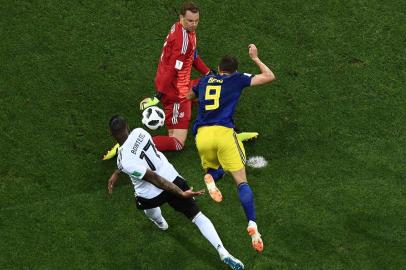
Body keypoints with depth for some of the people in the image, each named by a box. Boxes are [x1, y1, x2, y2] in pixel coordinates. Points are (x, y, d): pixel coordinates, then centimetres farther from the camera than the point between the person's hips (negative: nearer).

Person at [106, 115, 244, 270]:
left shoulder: (125, 162, -31)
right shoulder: (139, 132, -13)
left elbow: (155, 179, -28)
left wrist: (181, 193, -24)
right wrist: (116, 173, 18)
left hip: (151, 195, -4)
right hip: (172, 178, 4)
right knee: (198, 216, 8)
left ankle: (160, 222, 68)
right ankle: (223, 253, -3)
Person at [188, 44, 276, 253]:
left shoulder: (204, 81, 21)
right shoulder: (237, 79, 11)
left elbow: (188, 96, 43)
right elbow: (269, 77, 15)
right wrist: (255, 58, 26)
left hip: (201, 135, 3)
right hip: (223, 133, -3)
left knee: (211, 169, 30)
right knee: (241, 182, 0)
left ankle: (210, 179, -10)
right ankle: (252, 225, -19)